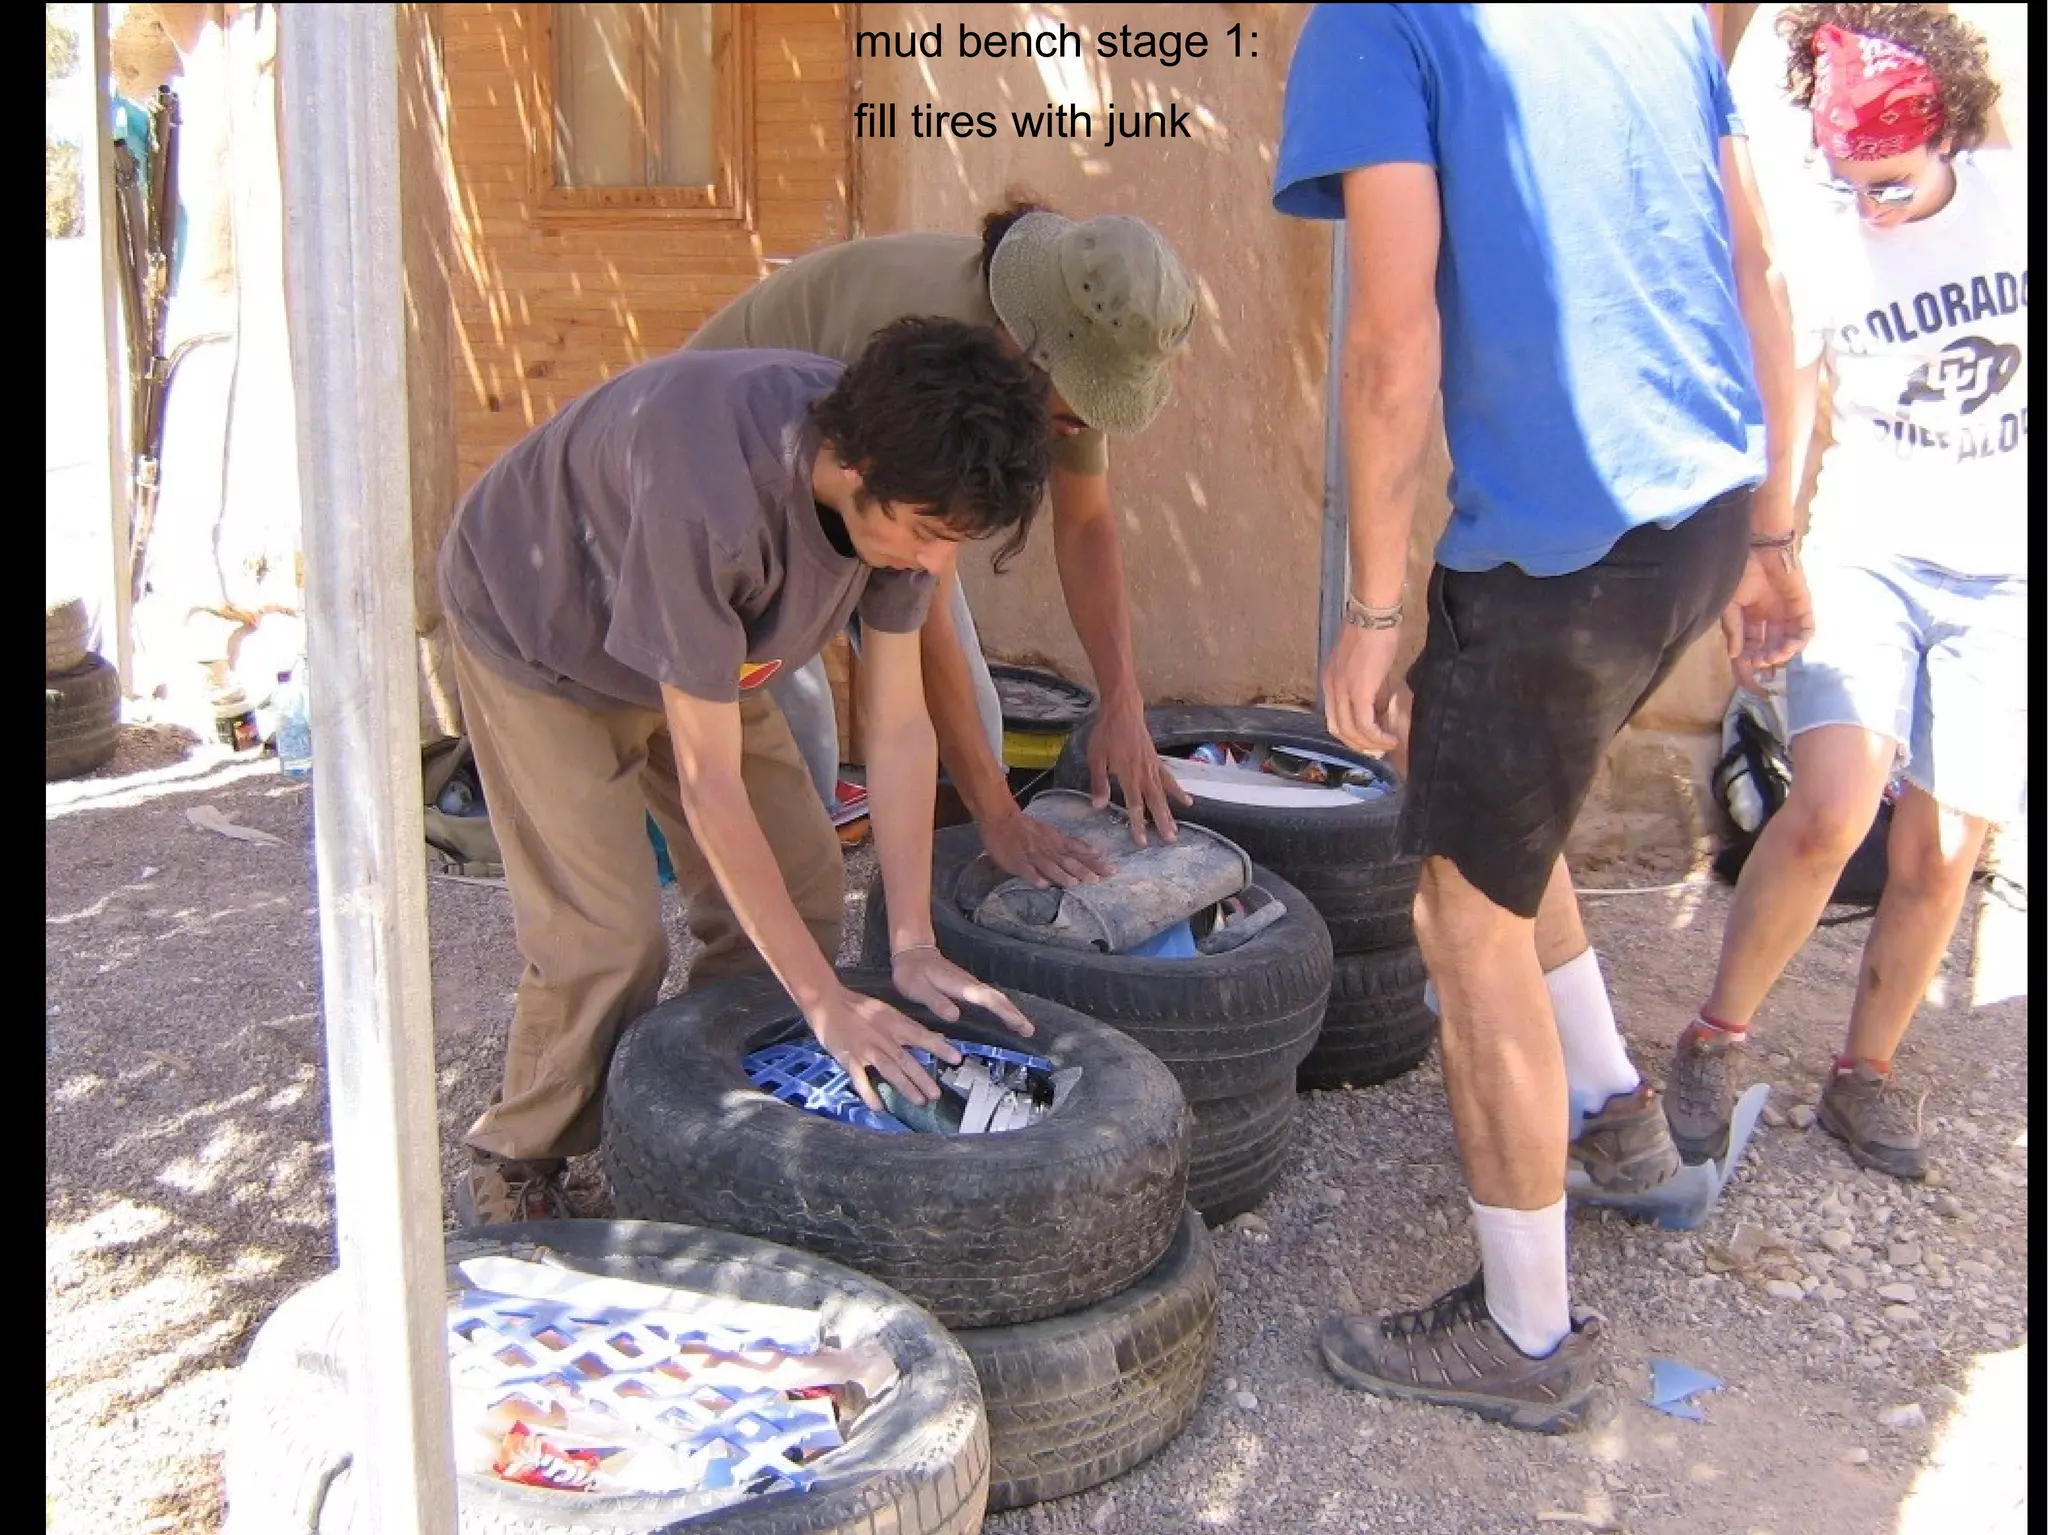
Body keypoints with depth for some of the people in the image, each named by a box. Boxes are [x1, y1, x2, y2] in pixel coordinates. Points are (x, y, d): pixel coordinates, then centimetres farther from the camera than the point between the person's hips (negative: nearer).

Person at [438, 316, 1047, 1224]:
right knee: (606, 939, -14)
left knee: (802, 890, 0)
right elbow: (708, 782, -37)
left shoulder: (896, 477, -23)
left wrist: (912, 945, -19)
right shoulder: (709, 504, -44)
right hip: (536, 636, -6)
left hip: (701, 637, 7)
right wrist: (824, 1002, -33)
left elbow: (898, 723, -16)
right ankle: (510, 1171, 11)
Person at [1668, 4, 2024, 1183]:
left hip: (2002, 578, 2)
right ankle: (1720, 1040, -4)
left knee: (1941, 852, 1)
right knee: (1831, 808, -22)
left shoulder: (2015, 205, -3)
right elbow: (1782, 435, 4)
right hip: (1867, 556, -1)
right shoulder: (1823, 258, -4)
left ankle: (1867, 1071, 19)